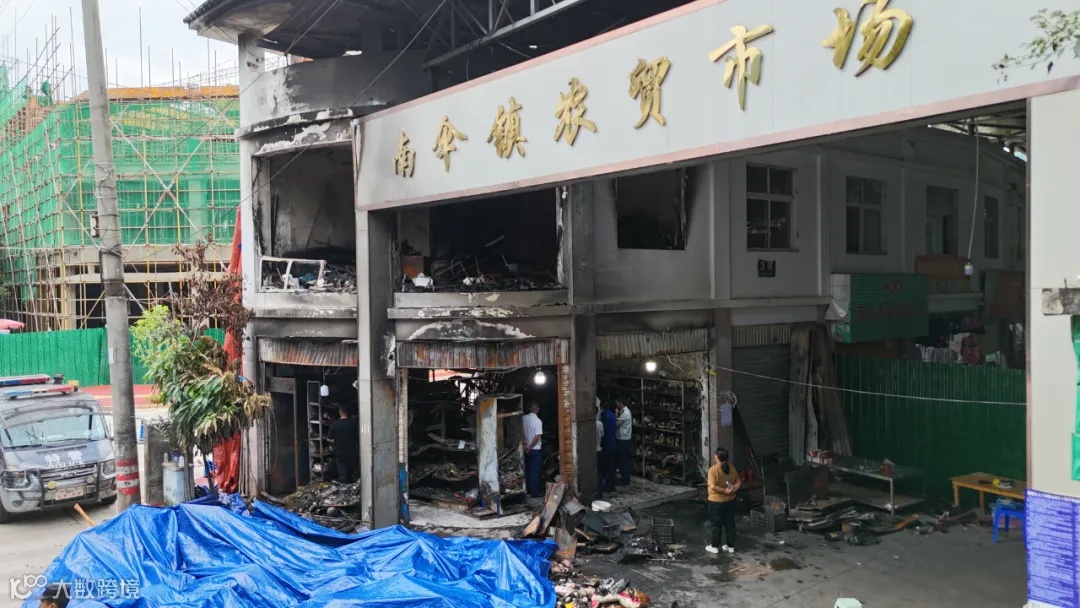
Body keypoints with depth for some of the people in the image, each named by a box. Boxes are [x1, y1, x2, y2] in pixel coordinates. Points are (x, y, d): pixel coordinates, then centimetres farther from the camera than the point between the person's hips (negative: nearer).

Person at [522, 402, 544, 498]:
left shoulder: (523, 418, 1)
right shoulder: (538, 421, -18)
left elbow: (521, 432, 7)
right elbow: (537, 437, -22)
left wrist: (524, 443, 7)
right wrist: (530, 447, -13)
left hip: (526, 449, 7)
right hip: (535, 449, -7)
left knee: (528, 470, 16)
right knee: (535, 471, -1)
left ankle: (529, 490, 25)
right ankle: (535, 493, 2)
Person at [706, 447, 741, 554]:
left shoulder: (713, 469, -19)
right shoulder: (732, 469, 0)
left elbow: (713, 486, -25)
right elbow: (739, 482, 4)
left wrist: (725, 491, -16)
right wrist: (732, 490, -9)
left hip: (716, 501, -5)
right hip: (730, 501, 5)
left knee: (717, 524, 7)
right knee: (730, 523, 15)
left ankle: (714, 546, 17)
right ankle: (730, 546, 23)